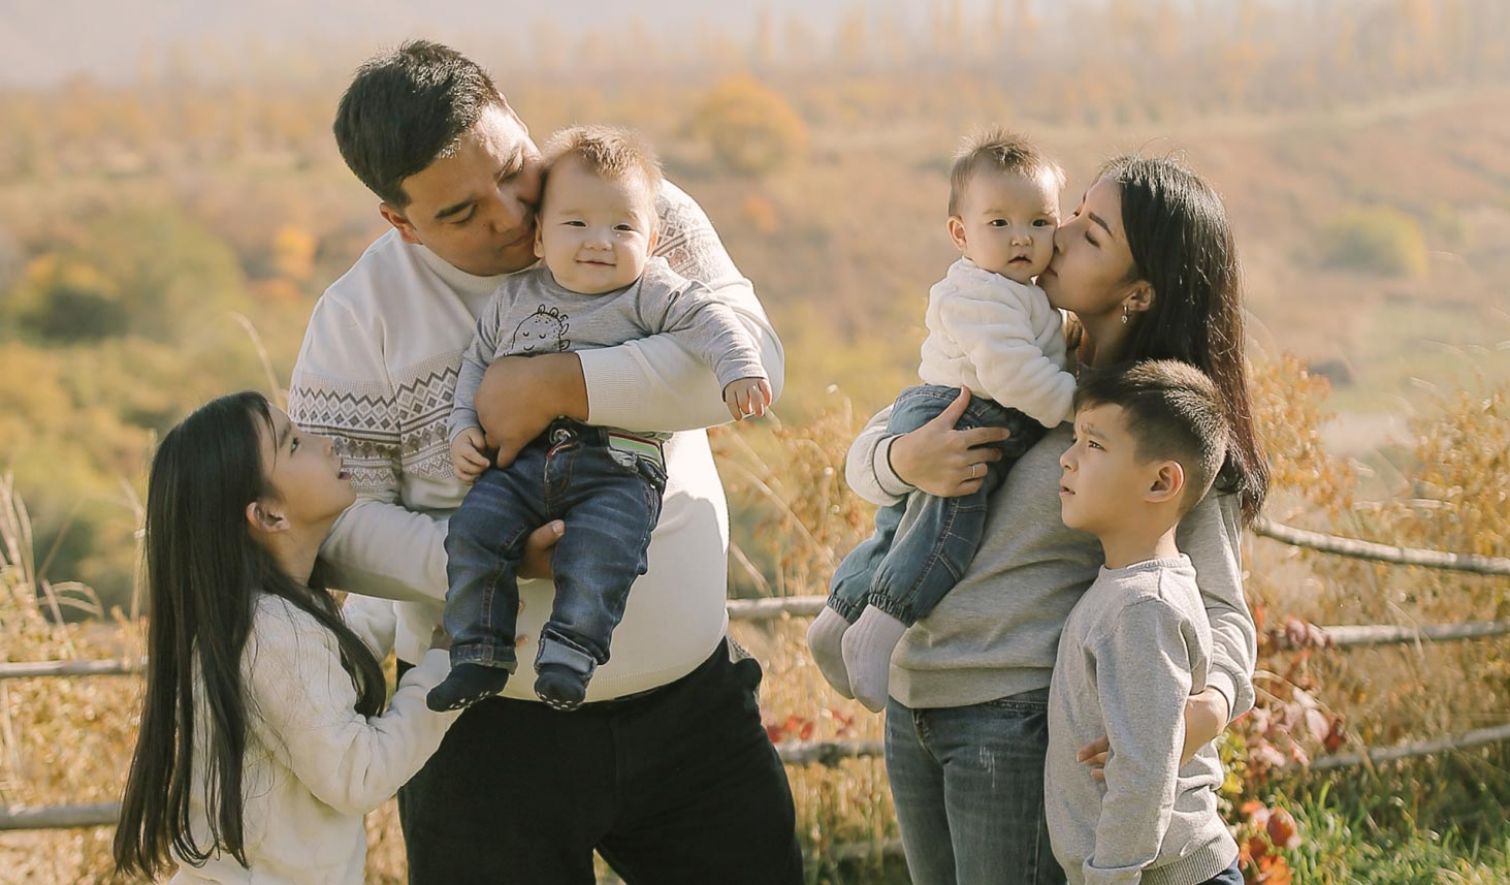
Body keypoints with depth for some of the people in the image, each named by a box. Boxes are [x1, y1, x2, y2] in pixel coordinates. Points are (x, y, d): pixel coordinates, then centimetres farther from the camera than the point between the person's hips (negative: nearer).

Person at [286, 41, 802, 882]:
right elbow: (334, 520, -8)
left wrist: (560, 386, -24)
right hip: (493, 726, -1)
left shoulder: (647, 218, -1)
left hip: (691, 693, 2)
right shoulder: (360, 316, -4)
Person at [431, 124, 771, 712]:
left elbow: (704, 318, -5)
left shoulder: (649, 294, 5)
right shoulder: (514, 299, 16)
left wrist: (739, 368, -22)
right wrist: (463, 427, 10)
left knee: (600, 549, -29)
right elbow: (477, 363, 23)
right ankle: (479, 656, -8)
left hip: (618, 468, -3)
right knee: (474, 530, -16)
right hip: (522, 461, 4)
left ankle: (570, 651, -21)